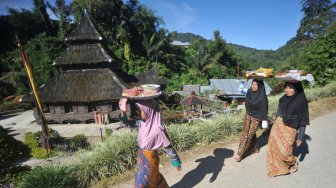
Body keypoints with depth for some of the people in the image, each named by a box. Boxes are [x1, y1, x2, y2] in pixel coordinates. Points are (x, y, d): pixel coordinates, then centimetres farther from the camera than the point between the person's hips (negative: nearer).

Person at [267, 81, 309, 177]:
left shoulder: (301, 101, -14)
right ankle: (275, 168, 28)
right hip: (278, 126, 5)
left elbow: (303, 121, -11)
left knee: (284, 150, -3)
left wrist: (300, 137, -10)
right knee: (273, 147, 7)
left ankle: (293, 163, 32)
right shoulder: (284, 98, 1)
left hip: (289, 129, -5)